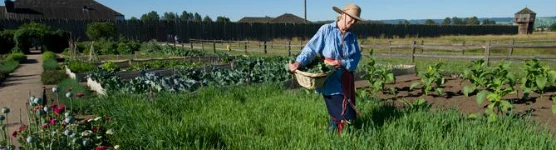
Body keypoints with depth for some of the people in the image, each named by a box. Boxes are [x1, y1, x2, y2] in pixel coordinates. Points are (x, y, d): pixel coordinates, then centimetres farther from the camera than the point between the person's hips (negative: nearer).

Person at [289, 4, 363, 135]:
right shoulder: (326, 30, -6)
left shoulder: (352, 37, 10)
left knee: (349, 115, 13)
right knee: (342, 117, -5)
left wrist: (339, 62, -19)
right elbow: (311, 48, -14)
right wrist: (299, 62, -30)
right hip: (330, 82, -6)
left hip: (346, 82, 6)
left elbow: (356, 59, -1)